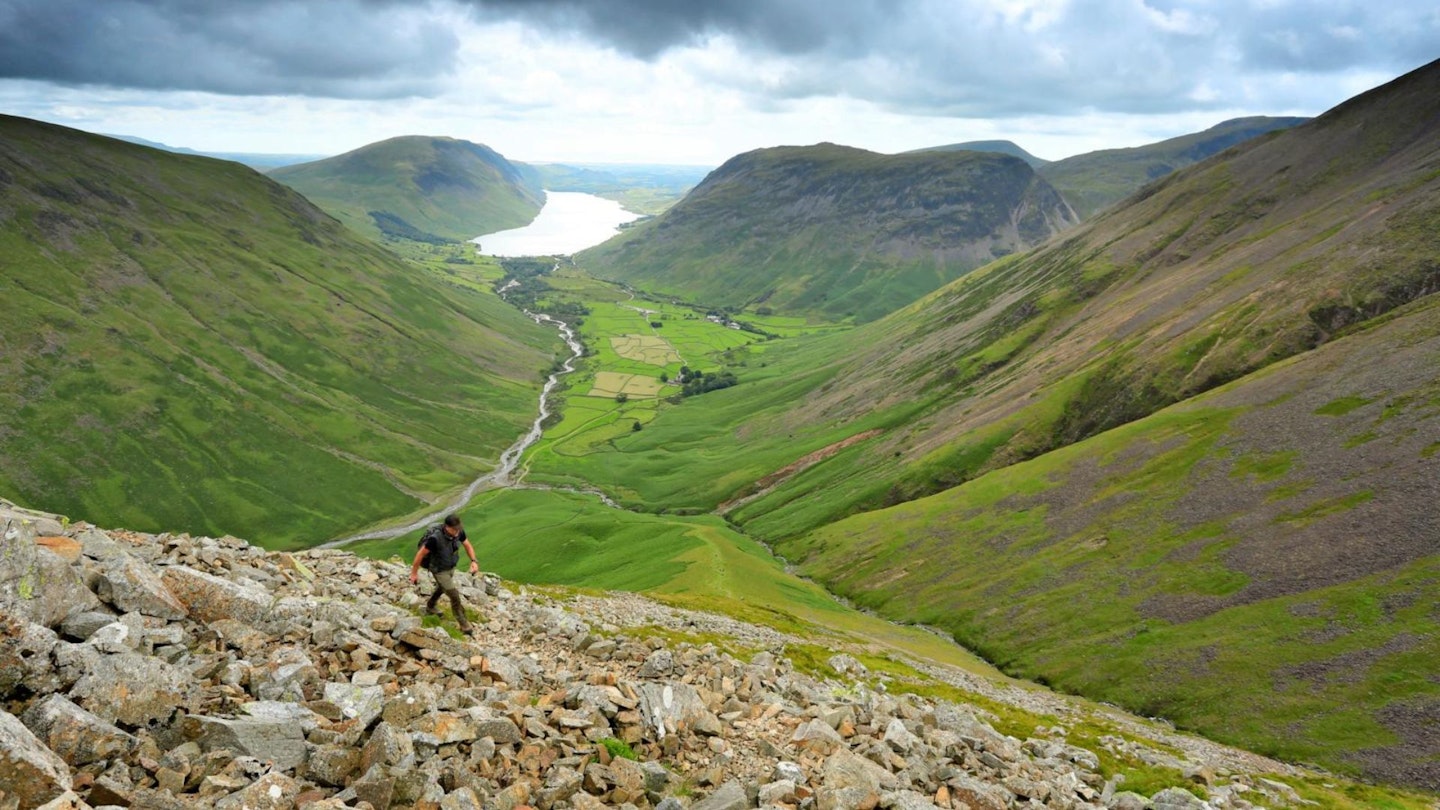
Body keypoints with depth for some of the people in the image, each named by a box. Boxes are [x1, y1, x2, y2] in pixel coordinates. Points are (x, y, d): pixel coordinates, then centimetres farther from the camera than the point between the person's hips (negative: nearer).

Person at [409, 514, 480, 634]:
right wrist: (414, 573, -14)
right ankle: (463, 624, 18)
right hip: (439, 569, -7)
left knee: (441, 587, 32)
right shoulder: (435, 538, -41)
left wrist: (473, 562, -21)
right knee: (454, 596, -2)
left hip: (450, 566, 7)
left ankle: (430, 607, 61)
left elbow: (468, 546, -6)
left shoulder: (459, 531, -23)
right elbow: (420, 554, -26)